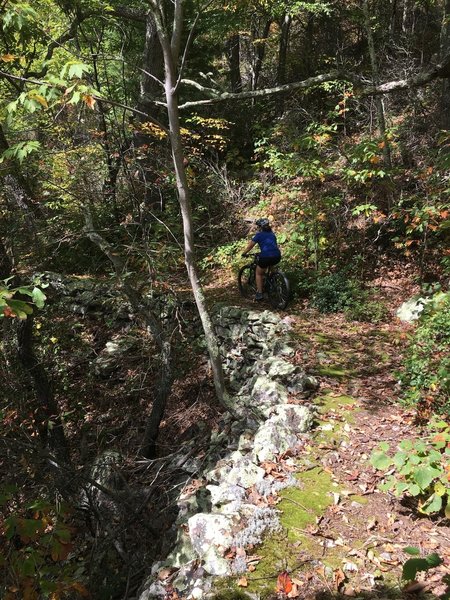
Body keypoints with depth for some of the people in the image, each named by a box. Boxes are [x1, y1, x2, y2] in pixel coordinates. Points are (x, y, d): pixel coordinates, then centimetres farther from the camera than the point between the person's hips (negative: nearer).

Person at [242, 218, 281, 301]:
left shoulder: (259, 235, 6)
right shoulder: (272, 234, 23)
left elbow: (250, 245, 8)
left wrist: (244, 253, 24)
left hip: (266, 257, -6)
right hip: (277, 257, 6)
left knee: (258, 273, 17)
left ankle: (259, 293, 10)